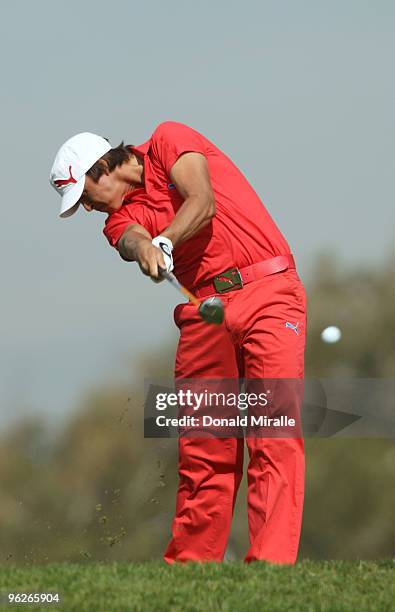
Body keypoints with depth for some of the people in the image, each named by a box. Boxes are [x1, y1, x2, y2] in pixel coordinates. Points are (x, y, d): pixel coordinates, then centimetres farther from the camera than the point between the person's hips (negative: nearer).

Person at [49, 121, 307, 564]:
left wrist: (164, 241, -24)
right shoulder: (120, 217, 13)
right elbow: (131, 239, -11)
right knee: (202, 449, 0)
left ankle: (272, 561, -20)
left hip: (268, 293, -5)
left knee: (275, 433, -14)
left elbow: (203, 203, -10)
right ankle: (189, 565, 7)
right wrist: (143, 247, -33)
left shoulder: (168, 140, 6)